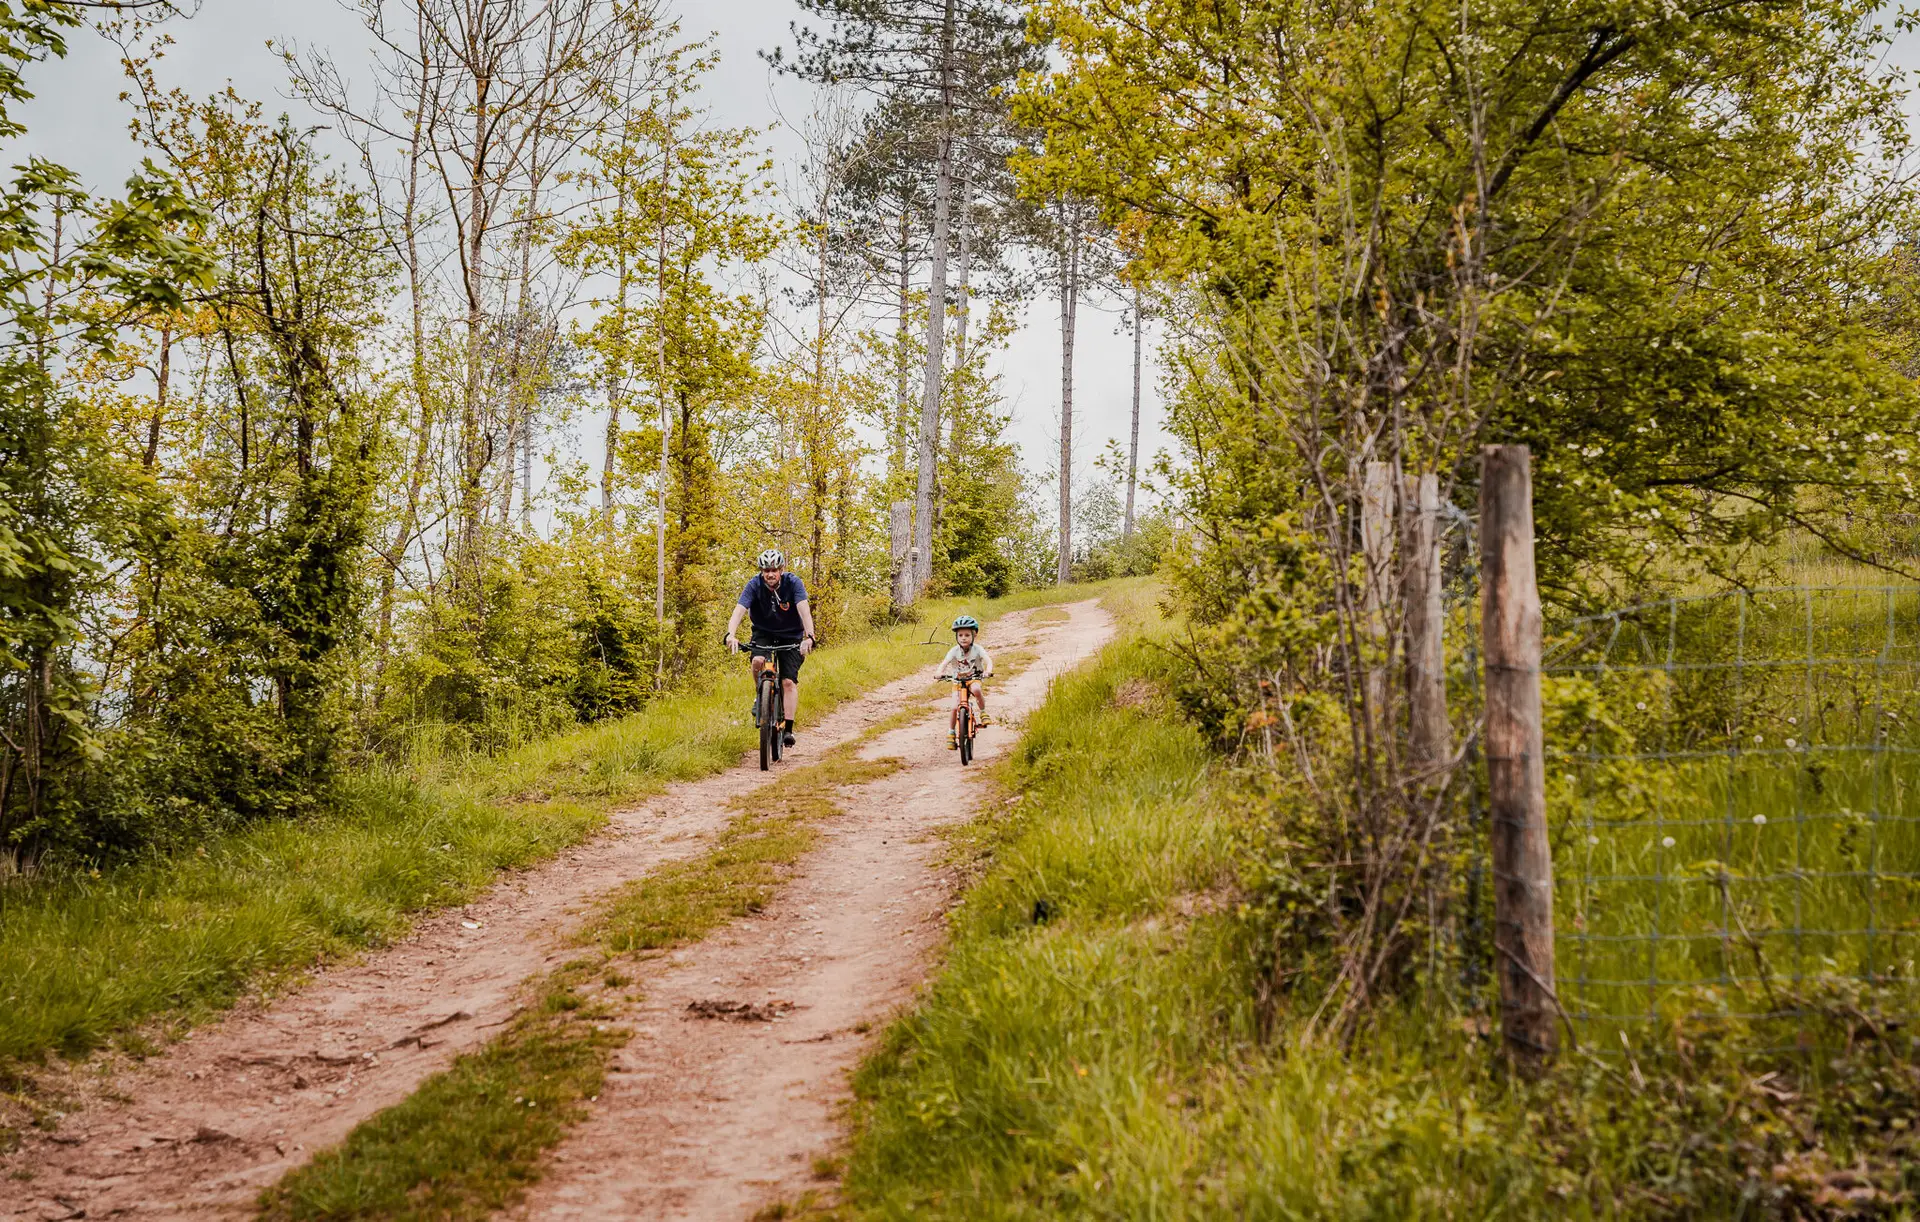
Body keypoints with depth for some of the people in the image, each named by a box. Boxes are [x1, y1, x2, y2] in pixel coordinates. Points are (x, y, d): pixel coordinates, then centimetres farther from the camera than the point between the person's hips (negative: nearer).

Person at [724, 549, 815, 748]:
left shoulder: (793, 582, -22)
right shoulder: (754, 585, -19)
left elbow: (804, 610, -34)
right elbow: (739, 610, -31)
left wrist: (809, 637, -50)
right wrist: (731, 634, -50)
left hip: (791, 636, -1)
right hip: (763, 634, 1)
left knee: (789, 681, -13)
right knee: (759, 660, -30)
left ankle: (788, 729, -10)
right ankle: (761, 697, -3)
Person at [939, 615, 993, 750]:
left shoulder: (977, 649, -13)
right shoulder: (954, 651, -12)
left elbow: (988, 660, -25)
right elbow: (944, 663, -22)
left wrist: (988, 670, -47)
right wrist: (940, 673, -45)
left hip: (973, 679, -1)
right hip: (958, 681, 1)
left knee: (976, 689, -37)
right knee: (955, 707, -14)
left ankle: (983, 713, -14)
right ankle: (951, 734, 1)